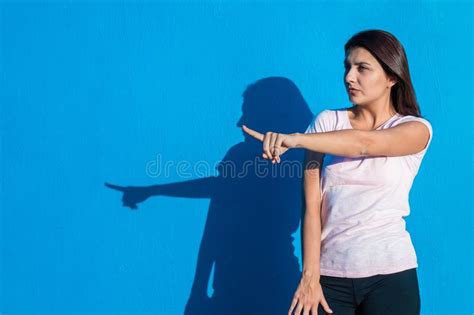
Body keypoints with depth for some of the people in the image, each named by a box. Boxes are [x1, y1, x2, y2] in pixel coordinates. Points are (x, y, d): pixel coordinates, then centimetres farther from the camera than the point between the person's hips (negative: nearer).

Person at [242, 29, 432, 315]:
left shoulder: (416, 129, -1)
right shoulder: (327, 122, 4)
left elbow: (365, 143, -23)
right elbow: (312, 205, -4)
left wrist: (294, 139, -33)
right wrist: (310, 275, -12)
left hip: (390, 274, -1)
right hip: (329, 274, 2)